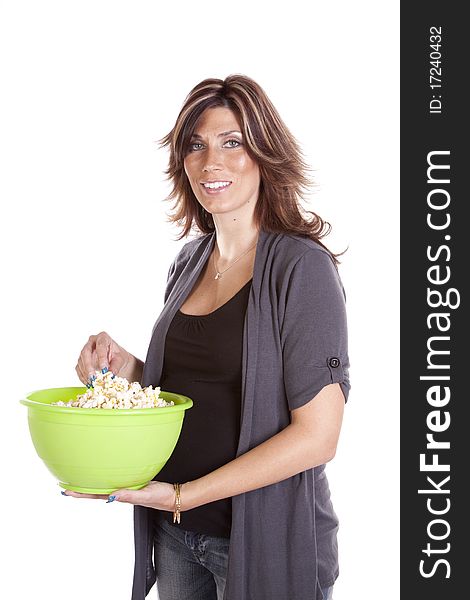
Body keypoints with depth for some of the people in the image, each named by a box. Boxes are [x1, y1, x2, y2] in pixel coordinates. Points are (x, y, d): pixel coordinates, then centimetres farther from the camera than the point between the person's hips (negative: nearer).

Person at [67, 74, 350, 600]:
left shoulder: (301, 267, -16)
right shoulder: (190, 261, 5)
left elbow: (316, 436, -19)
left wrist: (180, 495, -21)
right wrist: (129, 370, -4)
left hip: (264, 540, -6)